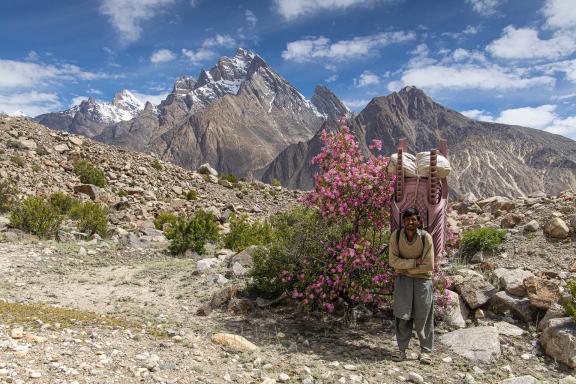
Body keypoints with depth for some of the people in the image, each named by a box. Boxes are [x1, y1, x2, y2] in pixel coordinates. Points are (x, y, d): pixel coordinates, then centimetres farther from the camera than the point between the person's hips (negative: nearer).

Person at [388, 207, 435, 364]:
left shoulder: (426, 237, -16)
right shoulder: (396, 235, -11)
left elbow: (429, 266, -15)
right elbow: (393, 261, -14)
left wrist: (406, 267, -11)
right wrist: (414, 262, -20)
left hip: (422, 278, -1)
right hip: (402, 278, 1)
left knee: (422, 317, 2)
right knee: (402, 315, 0)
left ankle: (425, 351, 15)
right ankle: (402, 350, 11)